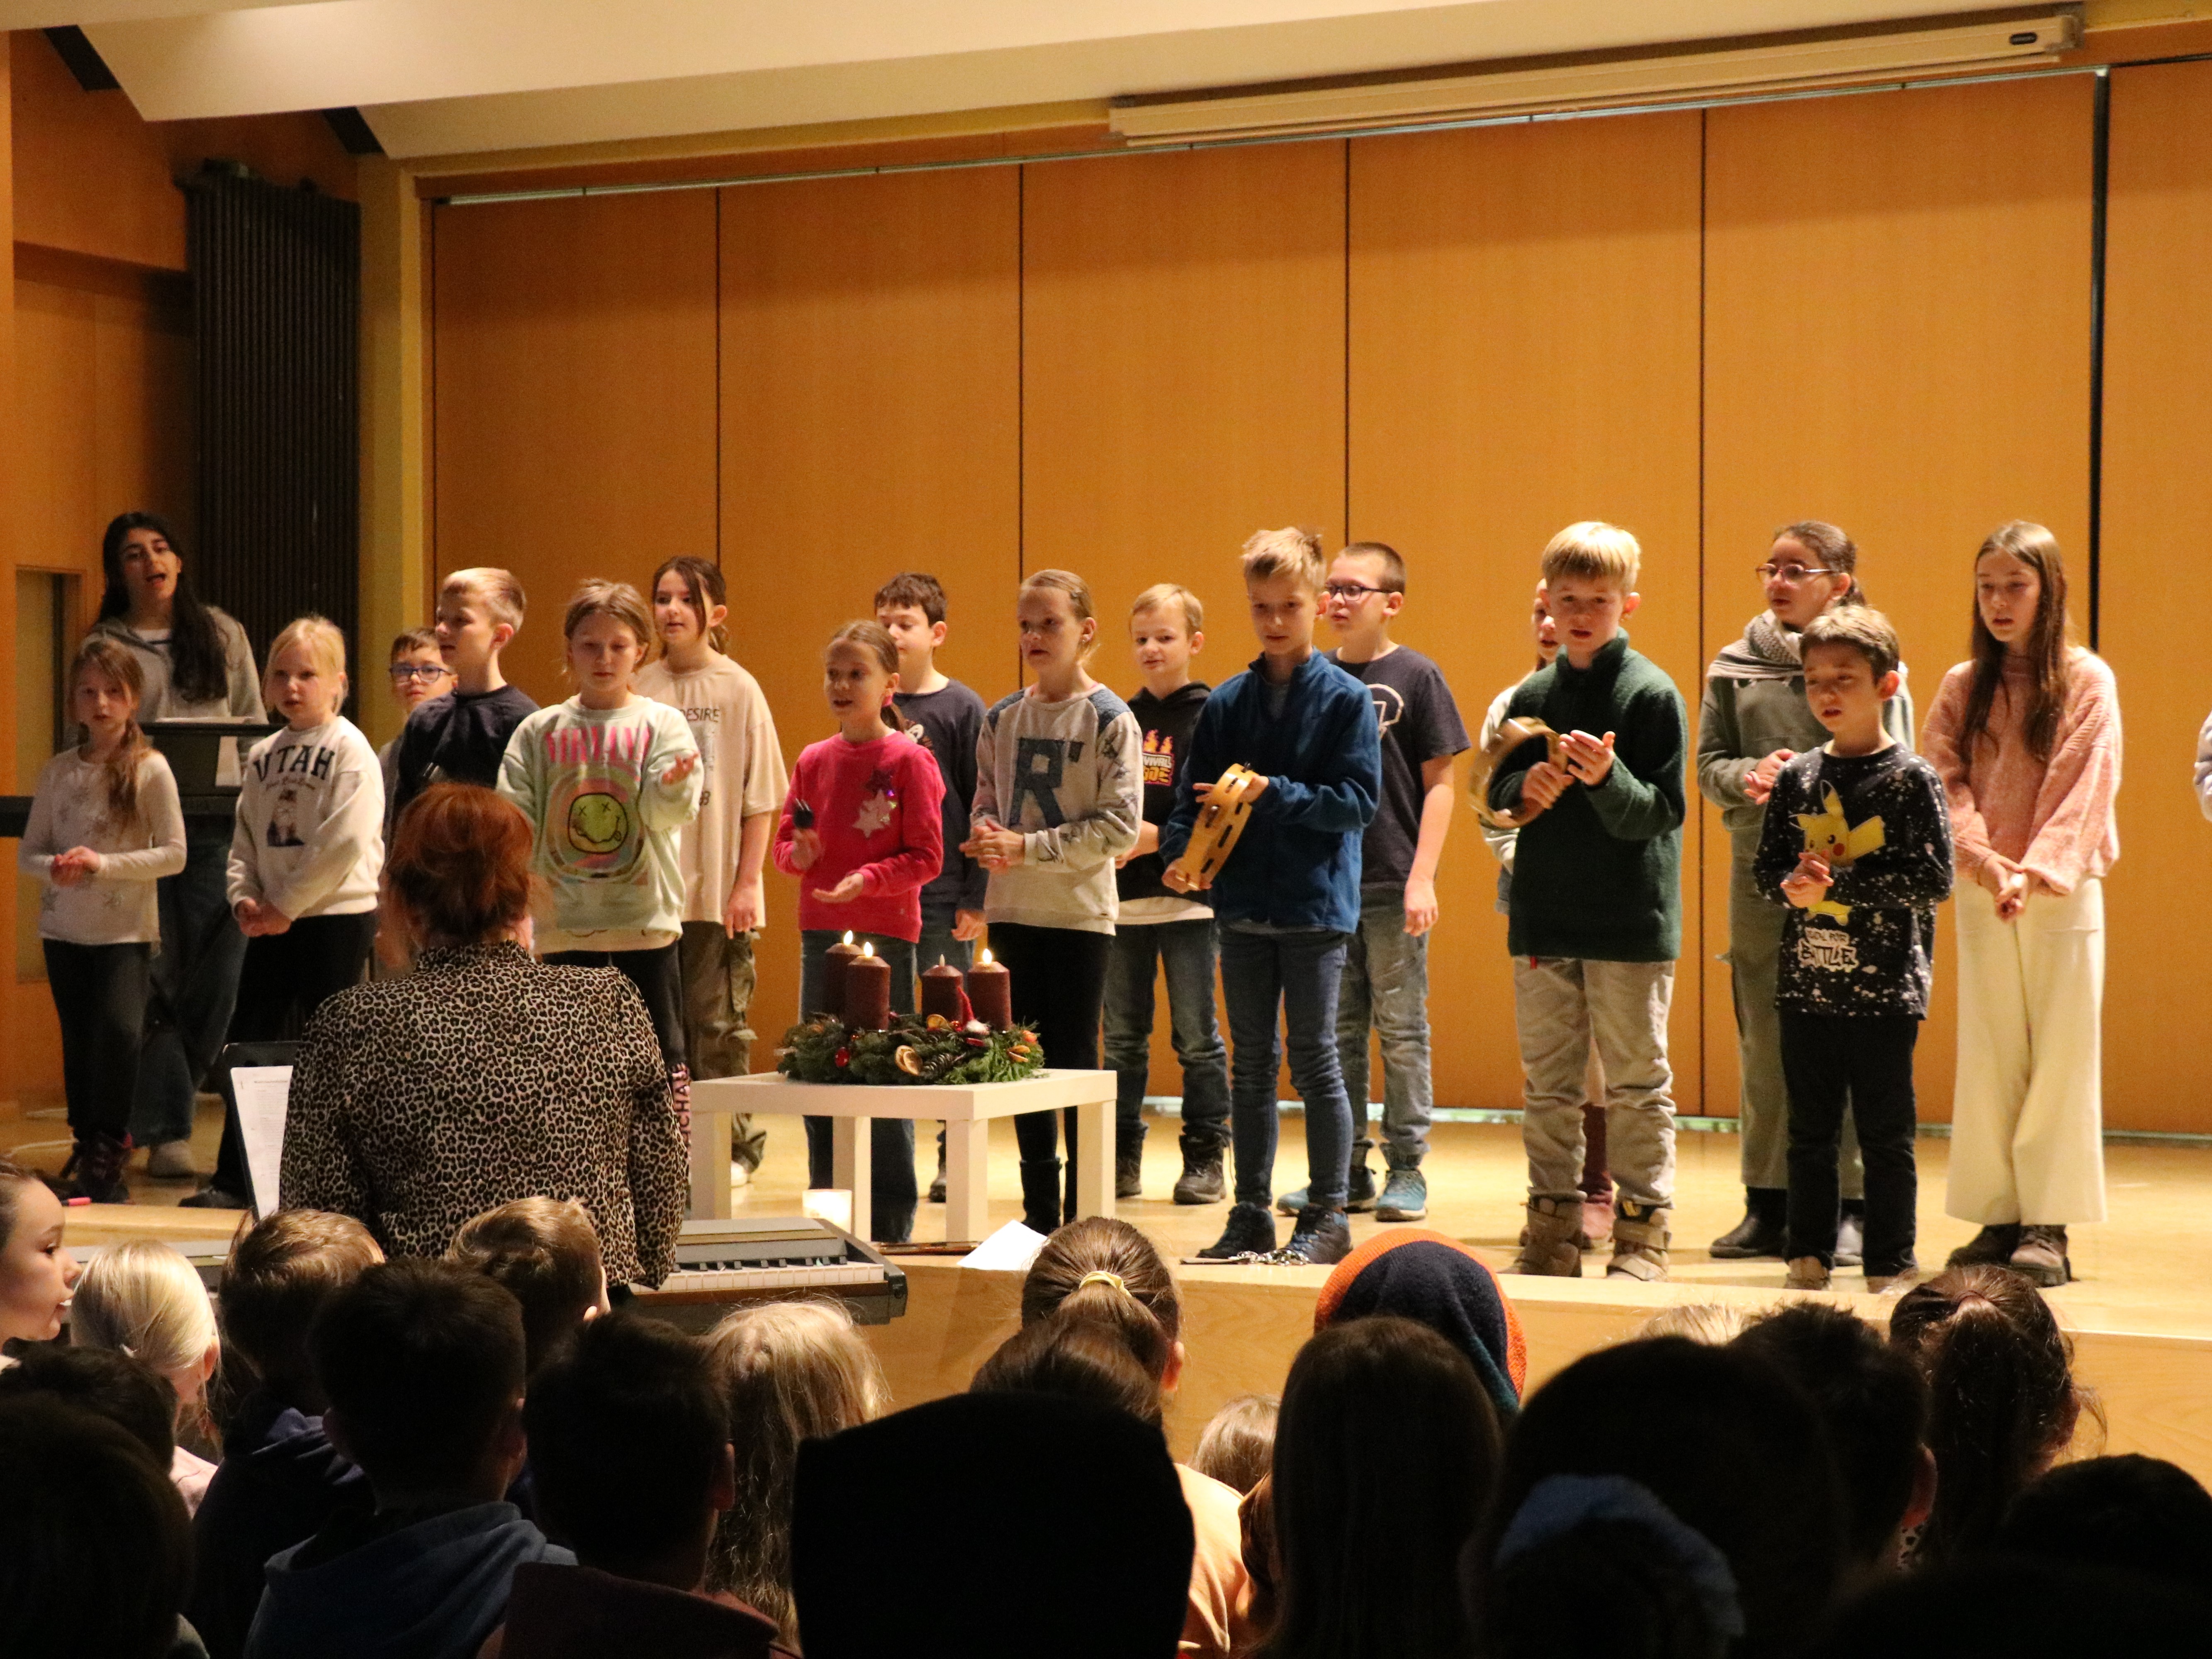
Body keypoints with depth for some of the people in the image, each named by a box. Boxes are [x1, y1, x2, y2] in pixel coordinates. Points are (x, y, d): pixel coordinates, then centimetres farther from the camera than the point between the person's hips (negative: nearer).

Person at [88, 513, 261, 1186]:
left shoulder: (222, 634, 13)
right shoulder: (104, 645, 7)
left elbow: (255, 723, 14)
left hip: (215, 825, 2)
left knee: (217, 970, -1)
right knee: (154, 979, -3)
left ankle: (159, 1103, 16)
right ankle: (167, 1131, 2)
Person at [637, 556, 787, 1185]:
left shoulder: (738, 690, -3)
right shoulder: (639, 690, 4)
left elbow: (761, 798, -2)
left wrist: (747, 883, -7)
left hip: (718, 890, -3)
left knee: (717, 1023, 1)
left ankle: (733, 1145, 13)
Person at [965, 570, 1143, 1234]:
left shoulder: (1110, 720, -6)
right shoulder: (1002, 718, 9)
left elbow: (1120, 829, -12)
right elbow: (984, 802, 15)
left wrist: (1028, 847, -17)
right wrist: (987, 836, -9)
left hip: (1080, 914, -5)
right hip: (1011, 911, 5)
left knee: (1076, 1064, -1)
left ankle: (1083, 1216, 7)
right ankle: (1038, 1211, 18)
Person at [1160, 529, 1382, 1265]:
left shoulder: (1345, 699, -4)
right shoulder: (1227, 702, 8)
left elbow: (1358, 800, -11)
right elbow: (1193, 796, 8)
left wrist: (1273, 794, -19)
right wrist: (1180, 852, -11)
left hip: (1316, 906, -4)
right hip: (1242, 905, 4)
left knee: (1315, 1060, -1)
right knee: (1251, 1063, 11)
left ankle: (1327, 1216, 9)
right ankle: (1252, 1212, 19)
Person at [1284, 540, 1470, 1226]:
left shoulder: (1416, 676, -3)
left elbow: (1439, 783, -4)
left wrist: (1423, 877, -11)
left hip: (1392, 885, -4)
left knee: (1401, 1028, 2)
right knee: (1334, 1030, 9)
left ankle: (1407, 1169, 9)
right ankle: (1346, 1171, 16)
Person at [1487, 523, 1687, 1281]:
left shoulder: (1652, 693, -6)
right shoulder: (1533, 695, 9)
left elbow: (1661, 813, -10)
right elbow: (1498, 792, 13)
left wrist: (1607, 777, -27)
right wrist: (1526, 787, -8)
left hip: (1631, 920, -5)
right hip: (1544, 916, 5)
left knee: (1636, 1084, 1)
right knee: (1549, 1082, 10)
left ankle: (1642, 1234, 7)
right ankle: (1552, 1229, 18)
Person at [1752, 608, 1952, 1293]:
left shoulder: (1912, 778, -5)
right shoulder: (1797, 778, 7)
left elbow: (1934, 879, -11)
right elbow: (1765, 868, 11)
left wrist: (1839, 882, -17)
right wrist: (1791, 885, -12)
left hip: (1885, 986, -4)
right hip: (1807, 981, 4)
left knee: (1886, 1133, 2)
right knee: (1810, 1129, 10)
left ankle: (1890, 1263, 12)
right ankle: (1810, 1254, 21)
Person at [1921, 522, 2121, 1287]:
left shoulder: (2087, 682, -2)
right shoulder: (1962, 688, 9)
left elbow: (2084, 790, -8)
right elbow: (1946, 782, 1)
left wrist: (2035, 871, -18)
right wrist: (1982, 858, -15)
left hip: (2062, 894, -3)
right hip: (1981, 897, 3)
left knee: (2060, 1055, -1)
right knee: (1987, 1059, 6)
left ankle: (2048, 1225, 3)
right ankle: (1998, 1216, 12)